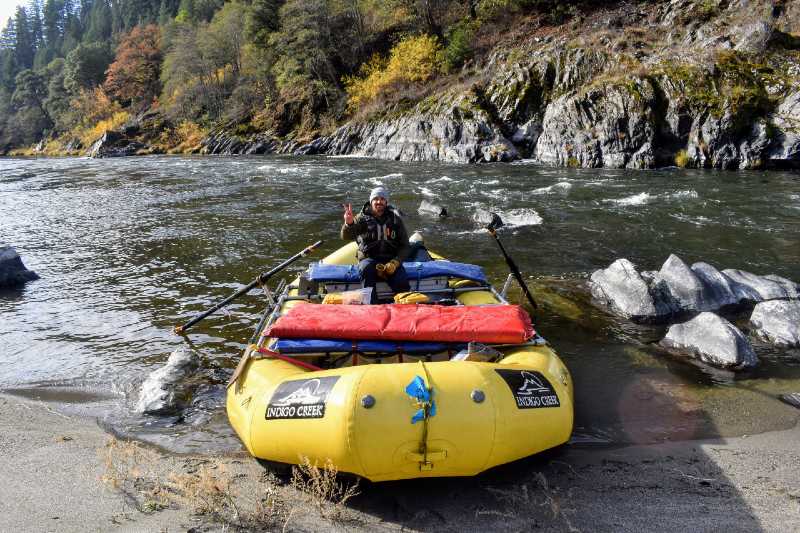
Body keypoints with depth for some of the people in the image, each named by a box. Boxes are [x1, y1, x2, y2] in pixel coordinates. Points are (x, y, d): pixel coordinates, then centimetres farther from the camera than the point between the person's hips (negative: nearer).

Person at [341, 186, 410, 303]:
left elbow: (405, 246, 6)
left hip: (391, 259, 1)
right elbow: (346, 237, -14)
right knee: (367, 268, -36)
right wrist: (348, 224, -37)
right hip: (369, 258, -1)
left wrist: (395, 263, -12)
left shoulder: (395, 219, 7)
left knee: (402, 283, -25)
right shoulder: (362, 218, 2)